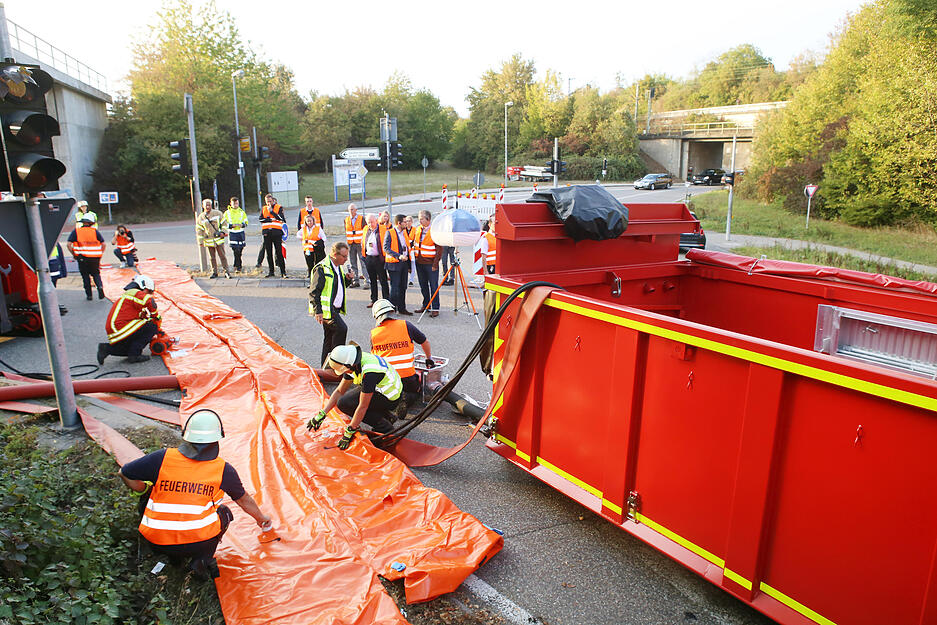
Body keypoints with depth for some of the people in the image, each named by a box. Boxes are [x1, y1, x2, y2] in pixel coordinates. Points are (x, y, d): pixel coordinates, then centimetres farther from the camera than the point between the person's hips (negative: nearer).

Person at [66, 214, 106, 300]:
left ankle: (89, 295, 14)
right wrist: (100, 255, 11)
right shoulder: (95, 231, 4)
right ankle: (100, 286, -12)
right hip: (95, 258, 1)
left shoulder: (76, 231, 3)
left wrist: (74, 254, 8)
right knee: (96, 274, 16)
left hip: (82, 258, -1)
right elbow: (103, 244, 1)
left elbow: (69, 244, -4)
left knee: (85, 276, 14)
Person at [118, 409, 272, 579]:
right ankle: (203, 559, 7)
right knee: (224, 512, 28)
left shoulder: (163, 458, -7)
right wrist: (262, 519, 30)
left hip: (156, 542, 1)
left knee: (148, 498, 28)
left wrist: (146, 490, 21)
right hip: (198, 543, -1)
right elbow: (245, 501, 11)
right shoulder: (224, 470, -4)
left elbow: (124, 474, 4)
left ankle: (174, 556, 21)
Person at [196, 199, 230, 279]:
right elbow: (199, 230, 7)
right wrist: (200, 241, 3)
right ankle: (214, 272, 17)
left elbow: (223, 223, 8)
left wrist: (223, 232, -5)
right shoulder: (200, 217, 4)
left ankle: (226, 271, 4)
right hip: (208, 241, 1)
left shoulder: (217, 213, 2)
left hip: (219, 239, -1)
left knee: (222, 256, -2)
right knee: (212, 258, 7)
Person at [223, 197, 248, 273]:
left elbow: (246, 223, 12)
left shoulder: (242, 212, 8)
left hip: (241, 233, 2)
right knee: (236, 250, -13)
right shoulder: (227, 213, 3)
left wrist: (242, 224, -11)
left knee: (239, 251, 5)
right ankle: (239, 265, -5)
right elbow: (223, 223, 1)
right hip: (232, 233, -2)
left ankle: (237, 266, 21)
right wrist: (232, 225, -16)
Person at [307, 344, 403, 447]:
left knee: (344, 403, -15)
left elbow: (362, 407, -27)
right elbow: (339, 391, 2)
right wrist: (321, 414, -2)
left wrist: (349, 433, -19)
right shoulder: (353, 362, -6)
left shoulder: (369, 372, -33)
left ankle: (384, 427, -6)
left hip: (390, 399, -9)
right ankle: (386, 416, 10)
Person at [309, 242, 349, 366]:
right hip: (326, 309, -9)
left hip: (334, 309, 9)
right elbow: (314, 291, -18)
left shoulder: (337, 267, 13)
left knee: (329, 338, 13)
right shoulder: (322, 268, -16)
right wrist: (318, 311, -22)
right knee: (341, 329, -20)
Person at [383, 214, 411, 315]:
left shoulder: (404, 233, 16)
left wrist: (409, 265, 15)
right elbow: (386, 248, -15)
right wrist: (398, 256, -26)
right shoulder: (389, 233, -6)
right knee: (395, 287, -6)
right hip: (394, 264, -7)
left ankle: (402, 308, 17)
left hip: (404, 263, 7)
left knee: (403, 287, 9)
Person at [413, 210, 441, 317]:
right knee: (423, 286, 14)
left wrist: (435, 264, -15)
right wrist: (414, 255, 12)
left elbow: (439, 249, -12)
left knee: (433, 286, -2)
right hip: (419, 263, 6)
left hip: (431, 263, -6)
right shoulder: (417, 229, 9)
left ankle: (435, 308, 3)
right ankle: (426, 305, 26)